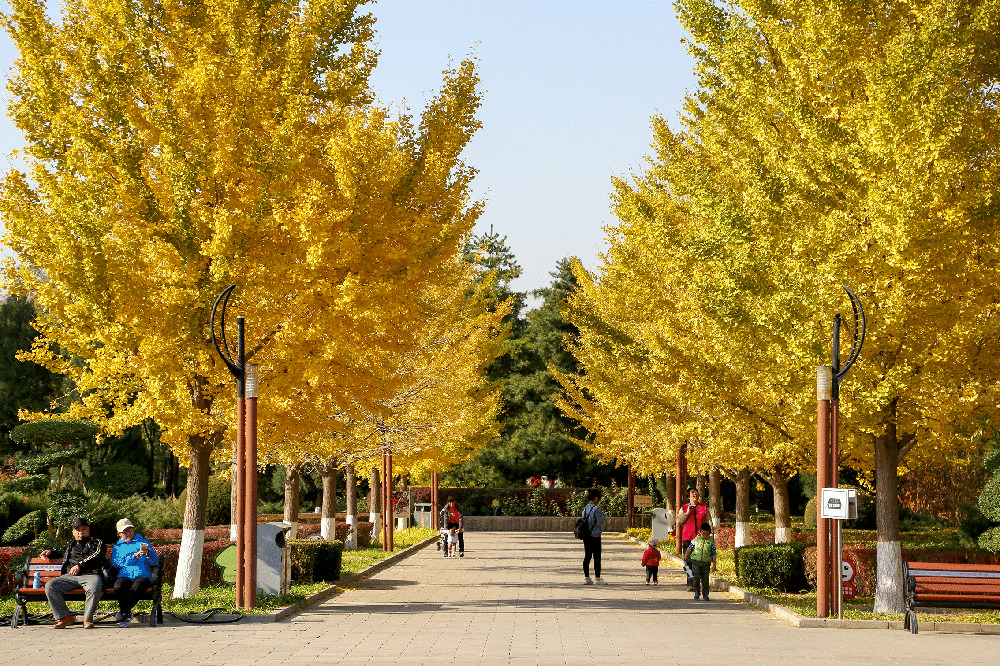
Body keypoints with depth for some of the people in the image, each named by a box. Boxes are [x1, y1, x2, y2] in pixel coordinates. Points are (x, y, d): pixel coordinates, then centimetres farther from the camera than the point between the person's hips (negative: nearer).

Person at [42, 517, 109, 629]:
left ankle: (88, 619, -24)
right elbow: (65, 556, 53)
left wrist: (80, 565, -11)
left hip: (91, 574, -4)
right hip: (70, 576, 5)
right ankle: (65, 616, -20)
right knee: (50, 586, -22)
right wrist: (51, 553, 36)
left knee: (95, 589, -40)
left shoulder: (96, 543, 19)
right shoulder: (71, 545, 34)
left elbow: (96, 556, 0)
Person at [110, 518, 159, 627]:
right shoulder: (117, 547, 27)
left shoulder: (143, 542, 24)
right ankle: (127, 614, -16)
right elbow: (115, 563, 5)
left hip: (142, 575, -1)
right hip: (124, 576, 1)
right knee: (118, 587, -36)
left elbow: (155, 561, 13)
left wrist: (148, 554, -9)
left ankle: (124, 612, -18)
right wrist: (133, 558, -8)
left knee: (137, 586, -38)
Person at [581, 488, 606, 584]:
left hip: (586, 536, 7)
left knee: (587, 556, 7)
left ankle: (586, 577, 6)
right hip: (595, 536, -7)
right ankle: (597, 577, 5)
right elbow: (600, 522, -14)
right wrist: (603, 516, 4)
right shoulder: (596, 509, -13)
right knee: (597, 557, 1)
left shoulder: (585, 508, 9)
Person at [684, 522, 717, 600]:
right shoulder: (696, 539, 4)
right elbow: (690, 548, 13)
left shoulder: (711, 541, 2)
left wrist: (714, 564, 2)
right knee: (696, 576, -13)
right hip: (696, 561, 0)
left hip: (706, 562, 0)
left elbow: (713, 553, 5)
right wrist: (686, 556, 4)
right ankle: (697, 591, 1)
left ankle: (705, 594, 13)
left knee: (705, 579, 2)